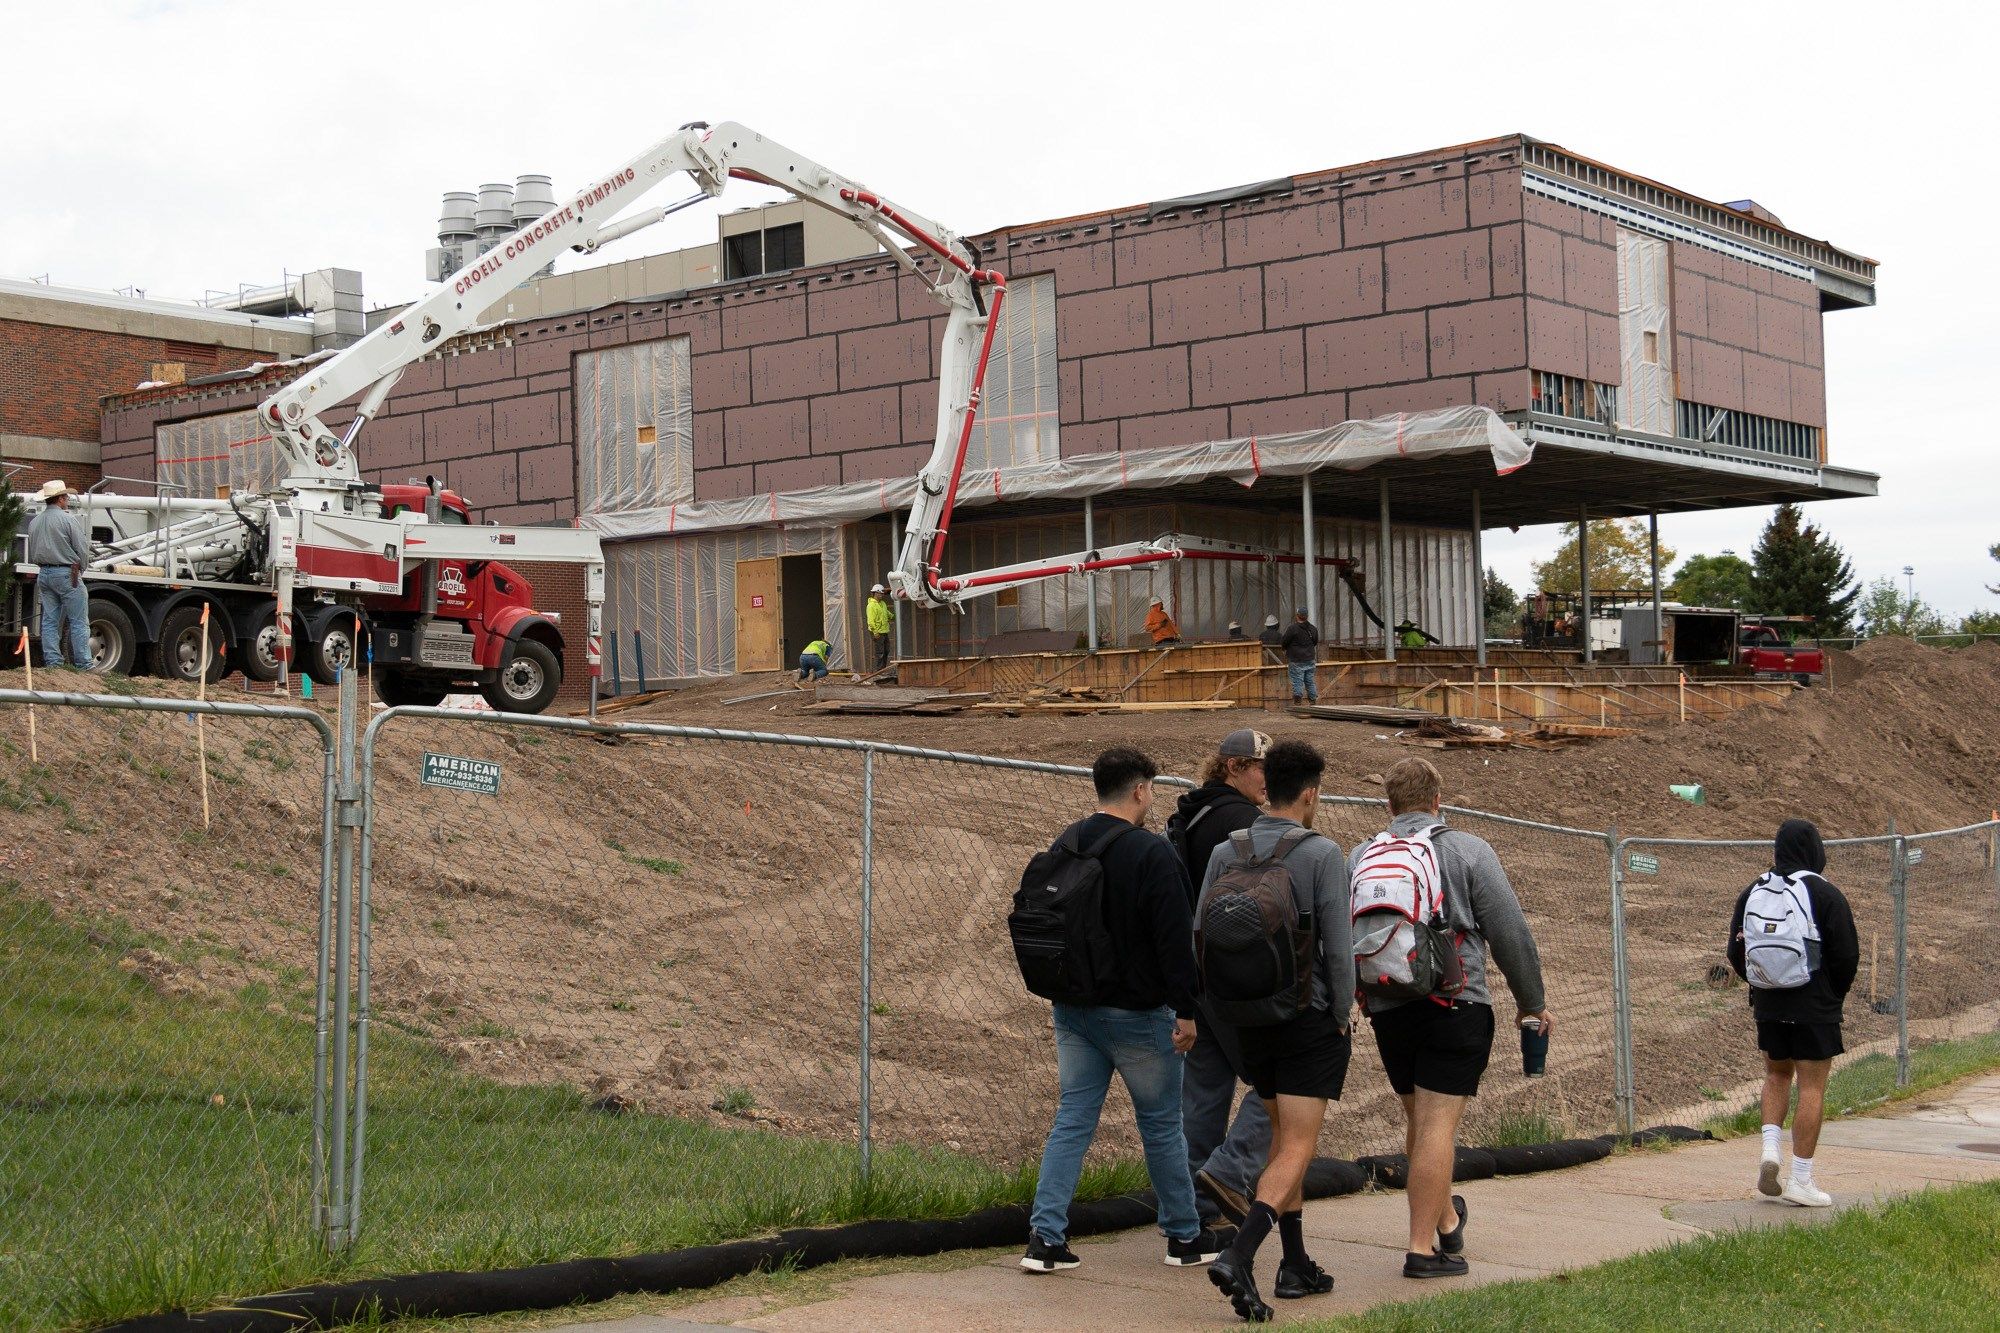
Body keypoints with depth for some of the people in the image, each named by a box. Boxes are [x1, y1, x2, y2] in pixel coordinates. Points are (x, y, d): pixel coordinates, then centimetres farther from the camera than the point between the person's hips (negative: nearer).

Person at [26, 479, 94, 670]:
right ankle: (83, 665, -4)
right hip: (67, 573, -7)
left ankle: (52, 662, 7)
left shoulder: (34, 522, 11)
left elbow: (31, 553, 16)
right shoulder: (67, 518, -10)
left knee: (50, 621, 9)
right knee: (79, 622, -3)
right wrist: (80, 568, 7)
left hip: (43, 574, 7)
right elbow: (82, 548, -9)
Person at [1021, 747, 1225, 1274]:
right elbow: (1175, 940, -19)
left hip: (1072, 1009, 6)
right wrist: (1185, 1011, -13)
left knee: (1073, 1117, 9)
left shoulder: (1065, 845, 6)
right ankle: (1185, 1236, 20)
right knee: (1161, 1123, 8)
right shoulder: (1152, 853, -16)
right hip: (1136, 1014, -6)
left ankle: (1046, 1236, 1)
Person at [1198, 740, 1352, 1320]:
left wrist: (1218, 1007, 13)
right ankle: (1237, 1259, -21)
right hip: (1310, 1019, -5)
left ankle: (1296, 1264, 22)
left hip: (1248, 1019, 5)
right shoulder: (1322, 854, -12)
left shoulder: (1226, 852, 1)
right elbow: (1338, 947, -13)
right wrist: (1343, 1017, -1)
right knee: (1297, 1150, -4)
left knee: (1284, 1136, 20)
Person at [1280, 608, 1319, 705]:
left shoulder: (1292, 628, -14)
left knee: (1297, 682, -4)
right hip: (1310, 660, 6)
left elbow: (1283, 643, -8)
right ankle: (1313, 701, 15)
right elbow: (1315, 642, 20)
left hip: (1297, 661, -6)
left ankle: (1297, 703, -7)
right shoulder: (1313, 629, 7)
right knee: (1311, 682, 11)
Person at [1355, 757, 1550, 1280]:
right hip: (1455, 1005, -4)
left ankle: (1446, 1221, 34)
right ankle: (1423, 1247, -6)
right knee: (1437, 1124, -5)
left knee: (1418, 1119, 18)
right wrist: (1532, 1001, 8)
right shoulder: (1468, 851, -2)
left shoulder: (1361, 858, 7)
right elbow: (1510, 933, -2)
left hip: (1388, 1010, 4)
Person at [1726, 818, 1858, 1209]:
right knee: (1812, 1089, 1)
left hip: (1768, 1006, 4)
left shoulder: (1752, 894, 3)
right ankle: (1801, 1181, 1)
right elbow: (1847, 954, -8)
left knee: (1776, 1075, 23)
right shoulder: (1826, 895, -9)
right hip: (1816, 1008, -4)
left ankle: (1770, 1148, 3)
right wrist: (1835, 994, 8)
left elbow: (1736, 953, 8)